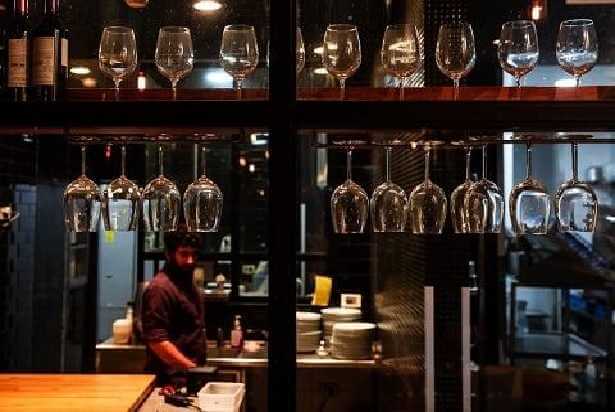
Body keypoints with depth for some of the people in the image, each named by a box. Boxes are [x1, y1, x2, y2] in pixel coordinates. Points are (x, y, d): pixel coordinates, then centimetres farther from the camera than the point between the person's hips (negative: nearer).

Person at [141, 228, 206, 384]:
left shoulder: (188, 285, 14)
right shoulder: (160, 288, -15)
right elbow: (156, 341, -22)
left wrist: (197, 368, 14)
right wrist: (191, 368, -24)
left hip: (192, 377, 9)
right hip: (170, 379, -8)